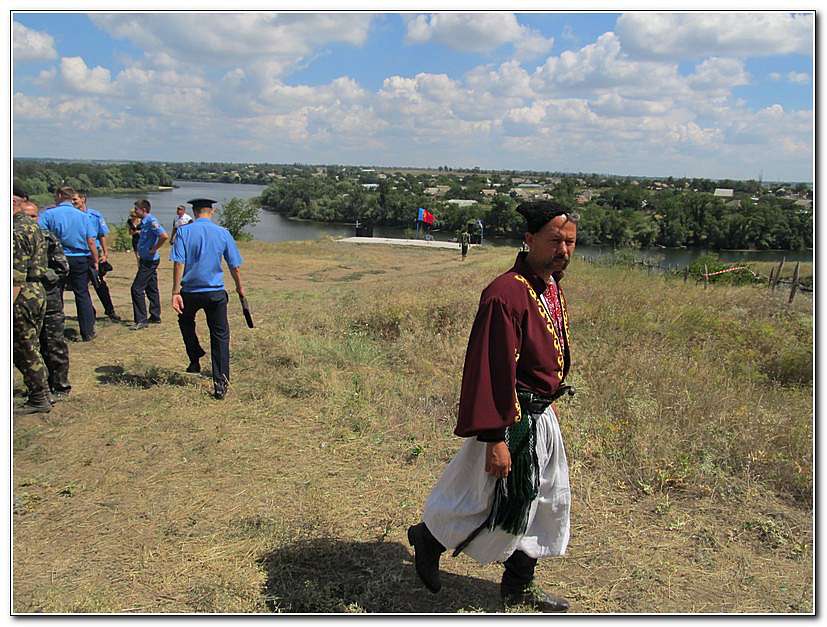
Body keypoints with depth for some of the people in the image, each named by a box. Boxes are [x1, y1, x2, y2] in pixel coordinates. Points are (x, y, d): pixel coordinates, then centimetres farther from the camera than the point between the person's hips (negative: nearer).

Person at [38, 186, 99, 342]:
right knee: (82, 294, 9)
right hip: (81, 260, 2)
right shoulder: (83, 216, 1)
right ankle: (88, 333, 10)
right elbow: (91, 241, -2)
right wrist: (95, 261, 5)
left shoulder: (48, 214, -5)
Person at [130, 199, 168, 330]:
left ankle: (141, 320, -5)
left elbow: (164, 236, -32)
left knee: (137, 289, -8)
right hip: (147, 260, 10)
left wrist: (154, 249, -20)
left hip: (149, 261, -10)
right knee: (151, 289, 15)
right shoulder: (144, 222, 10)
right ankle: (155, 317, 23)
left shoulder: (151, 221, -19)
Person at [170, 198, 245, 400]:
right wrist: (239, 287, 19)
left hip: (190, 291, 0)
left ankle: (195, 359, 27)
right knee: (220, 336, 6)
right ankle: (220, 384, 4)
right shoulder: (223, 233, -1)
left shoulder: (184, 232, -4)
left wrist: (176, 292, -11)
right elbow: (234, 266, 3)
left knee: (186, 322, 30)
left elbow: (179, 263, -12)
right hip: (216, 292, 0)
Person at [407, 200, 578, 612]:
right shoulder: (506, 295, -26)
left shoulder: (553, 288, 5)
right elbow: (491, 372, -27)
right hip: (512, 421, -9)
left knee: (545, 502, 19)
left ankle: (519, 587, 37)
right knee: (500, 505, 5)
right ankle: (429, 537, 32)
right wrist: (495, 439, -26)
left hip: (541, 416, 10)